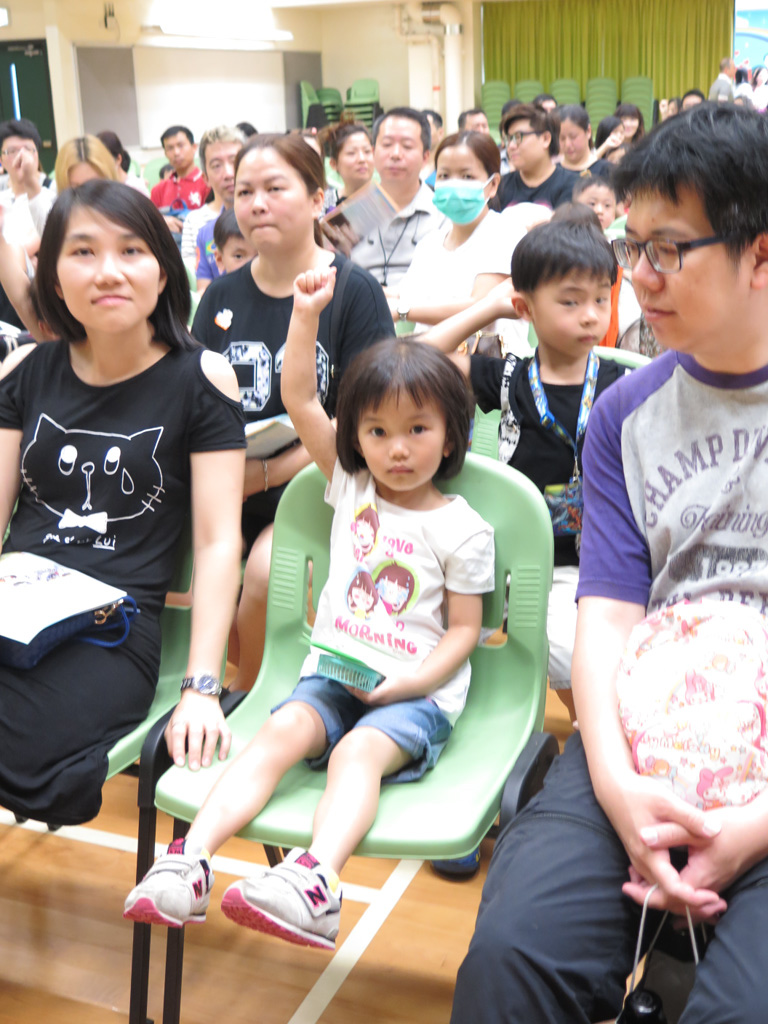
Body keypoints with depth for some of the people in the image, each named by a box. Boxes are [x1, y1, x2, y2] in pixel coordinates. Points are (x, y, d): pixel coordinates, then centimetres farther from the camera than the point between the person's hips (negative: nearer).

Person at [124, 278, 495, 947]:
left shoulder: (462, 530, 0)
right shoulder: (351, 486, 10)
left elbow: (464, 629, 0)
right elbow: (300, 400, 6)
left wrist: (407, 681, -16)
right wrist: (306, 313, -2)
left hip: (418, 692, -3)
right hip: (333, 672, 3)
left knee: (359, 751, -33)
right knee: (284, 729, -27)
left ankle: (316, 880, -54)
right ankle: (191, 858, -39)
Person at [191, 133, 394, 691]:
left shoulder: (354, 289, -4)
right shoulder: (222, 295, 12)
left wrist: (268, 471, -16)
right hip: (228, 495, 4)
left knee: (265, 571, -29)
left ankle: (250, 699, 0)